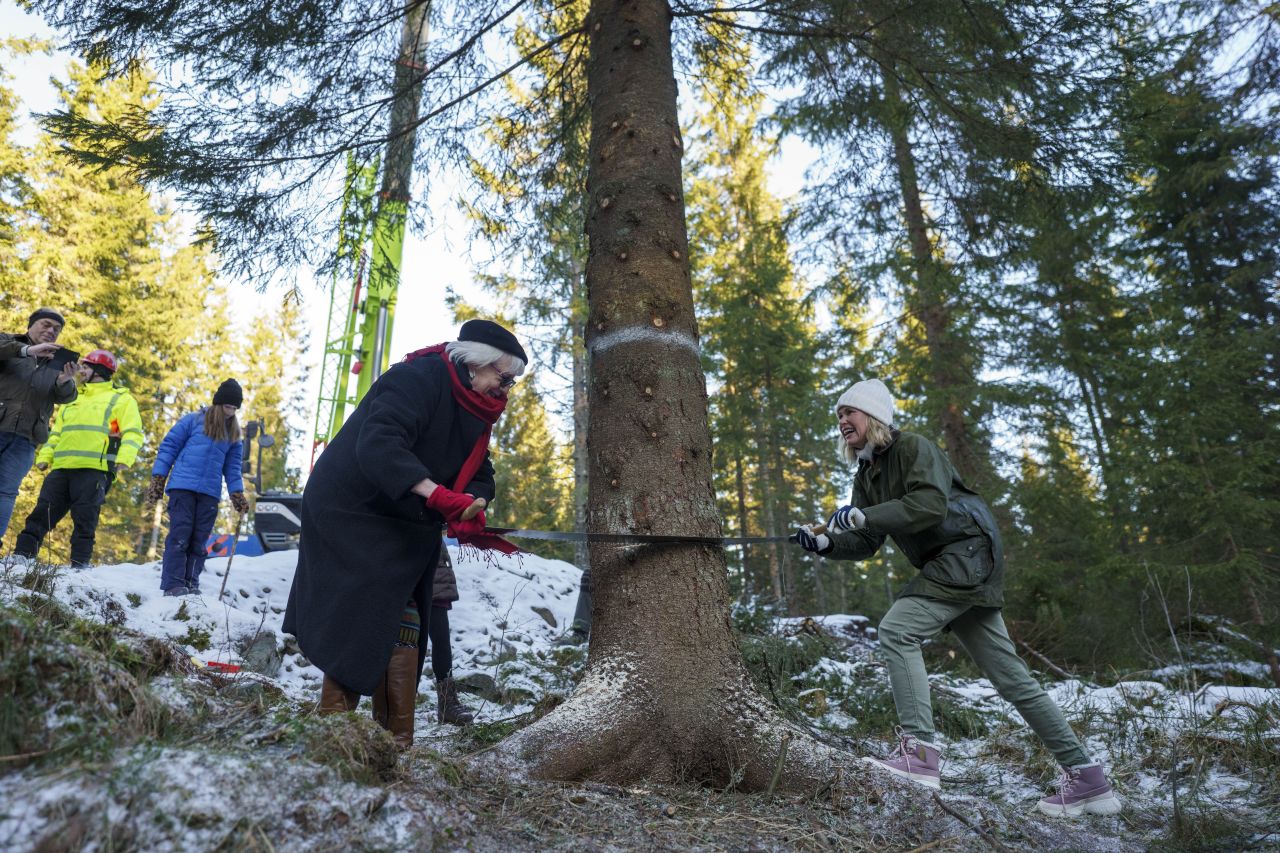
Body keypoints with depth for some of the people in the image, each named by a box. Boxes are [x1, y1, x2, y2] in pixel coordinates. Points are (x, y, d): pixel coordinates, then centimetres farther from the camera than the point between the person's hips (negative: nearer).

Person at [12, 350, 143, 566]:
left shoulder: (120, 399, 6)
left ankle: (79, 565, -4)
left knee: (84, 520, -6)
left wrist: (124, 458, -22)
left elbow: (132, 433, -5)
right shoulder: (73, 399, 28)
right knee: (41, 514, 3)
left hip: (94, 470, -6)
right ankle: (22, 556, 7)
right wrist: (45, 456, 11)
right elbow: (57, 433, 28)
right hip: (62, 468, 6)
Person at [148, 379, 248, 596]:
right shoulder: (193, 421, 3)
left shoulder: (233, 434, 16)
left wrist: (238, 495, 8)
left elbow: (232, 468, 18)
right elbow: (168, 447, 4)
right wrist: (157, 480, -2)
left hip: (210, 493, 4)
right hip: (183, 486, -4)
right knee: (180, 535, -8)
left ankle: (191, 584, 9)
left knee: (199, 540, 4)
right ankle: (173, 584, -7)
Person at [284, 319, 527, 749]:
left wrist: (468, 509, -19)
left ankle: (395, 739, 16)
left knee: (403, 631, 8)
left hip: (405, 532, 9)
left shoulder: (475, 413, 8)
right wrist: (438, 495, -43)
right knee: (359, 625, -9)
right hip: (351, 516, -9)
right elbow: (378, 444, -35)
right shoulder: (418, 379, -21)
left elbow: (478, 475, 4)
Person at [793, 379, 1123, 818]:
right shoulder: (866, 475, 13)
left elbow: (930, 504, -28)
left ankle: (919, 751, -17)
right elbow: (866, 543, 8)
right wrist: (825, 543, -10)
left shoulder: (913, 447, -11)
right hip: (948, 566, 9)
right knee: (1009, 674, 10)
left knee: (896, 630, -20)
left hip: (968, 551, -9)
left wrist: (861, 516, -28)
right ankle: (1087, 779, 20)